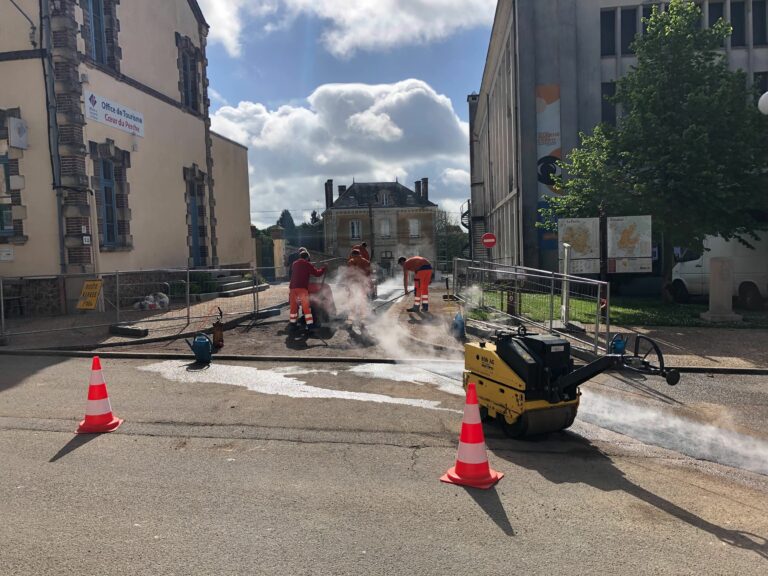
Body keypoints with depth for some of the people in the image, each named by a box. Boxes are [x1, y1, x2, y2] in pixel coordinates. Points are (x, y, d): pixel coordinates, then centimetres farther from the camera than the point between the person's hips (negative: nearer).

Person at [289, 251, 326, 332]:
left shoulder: (294, 264, 18)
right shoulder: (307, 264, 2)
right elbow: (317, 273, 4)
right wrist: (324, 268, 19)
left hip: (293, 287, 5)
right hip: (302, 288, -5)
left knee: (293, 307, 13)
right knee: (306, 307, -7)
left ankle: (293, 324, 18)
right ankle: (310, 325, -11)